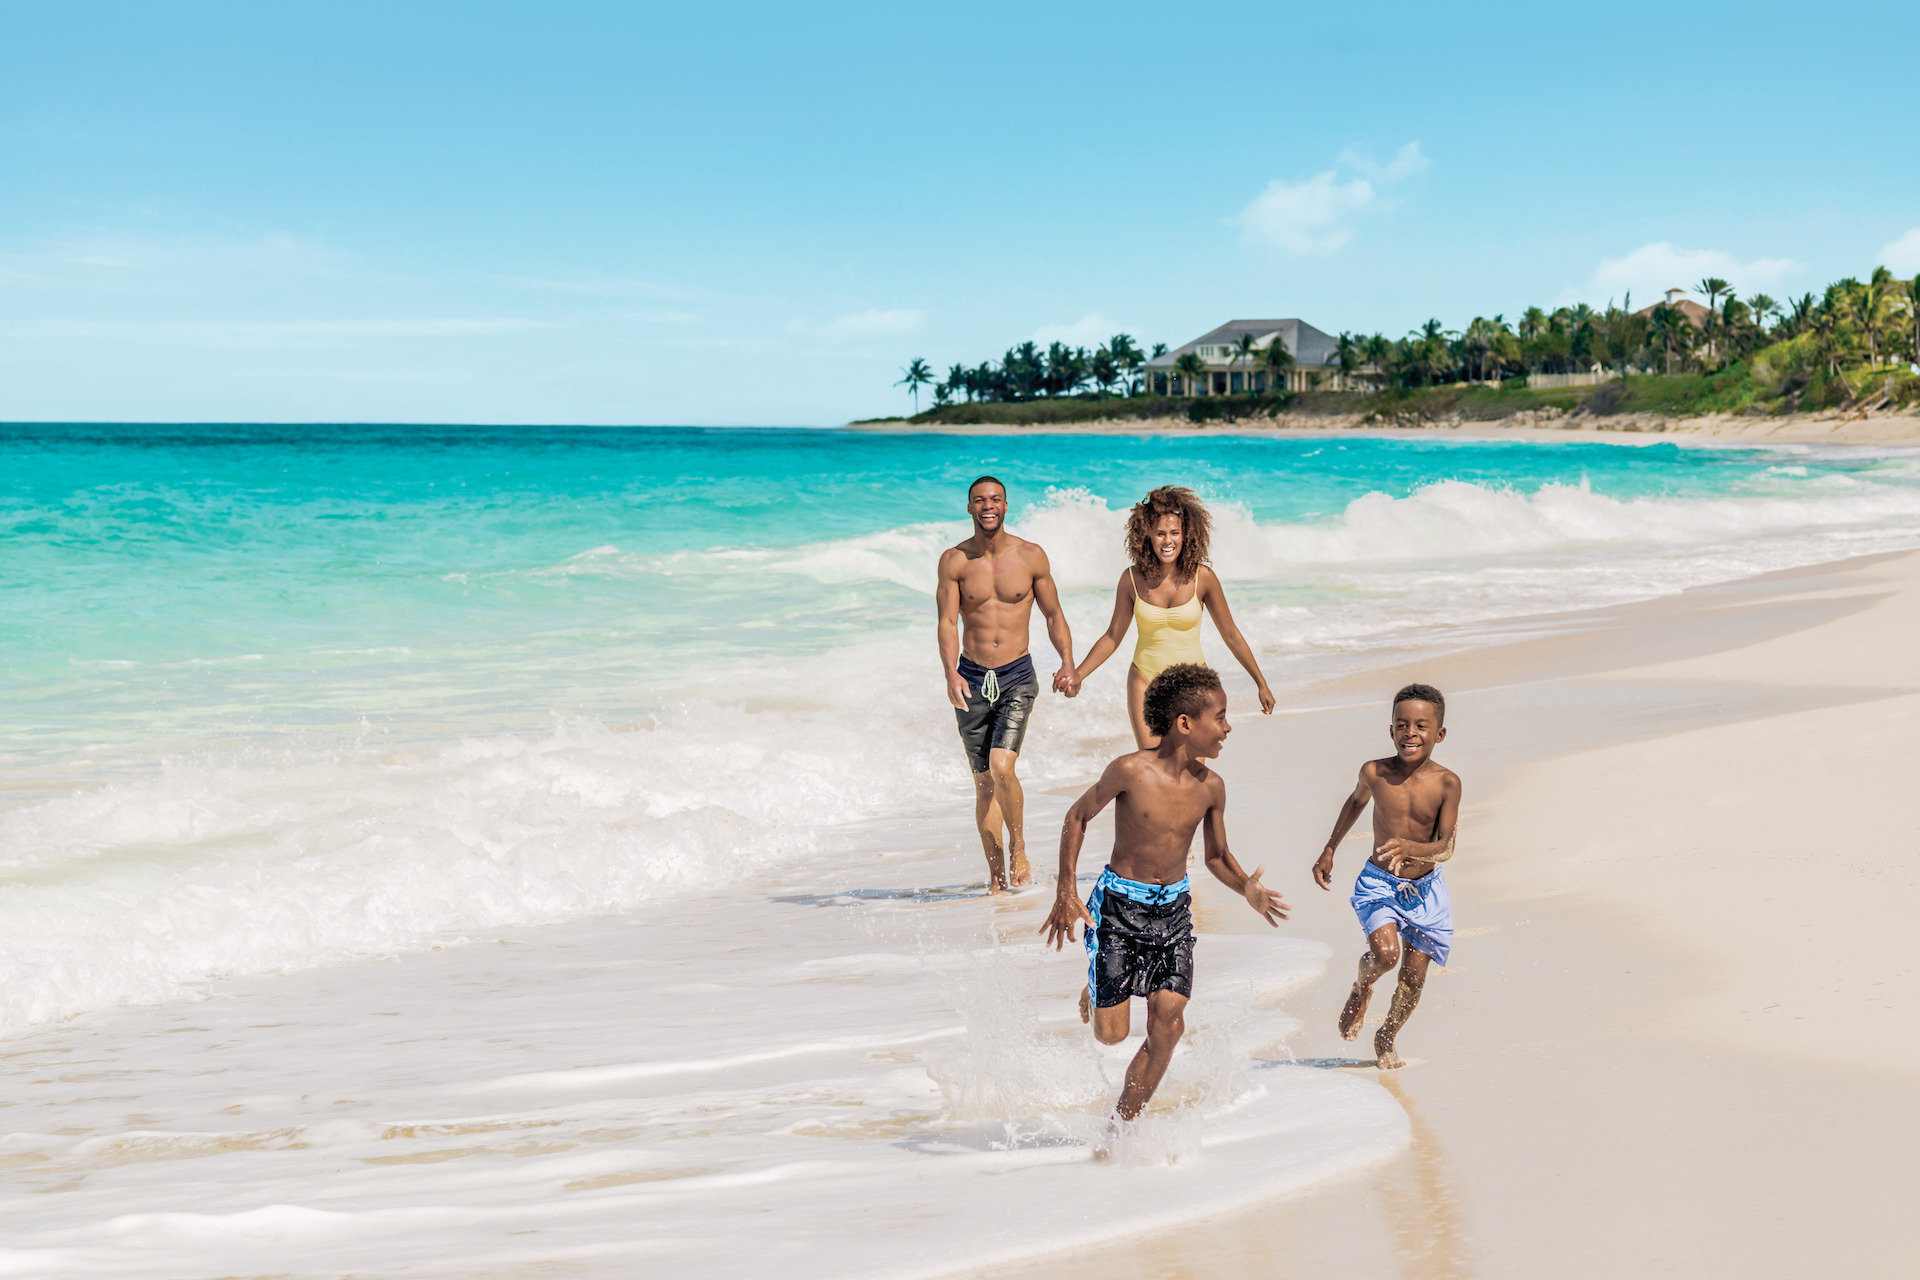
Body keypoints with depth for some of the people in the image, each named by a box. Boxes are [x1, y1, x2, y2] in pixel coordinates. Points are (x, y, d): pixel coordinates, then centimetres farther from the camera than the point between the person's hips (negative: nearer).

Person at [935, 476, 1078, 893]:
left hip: (1017, 675, -1)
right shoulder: (954, 560, -1)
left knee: (1002, 768, -20)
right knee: (984, 783, 5)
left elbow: (1053, 614, 8)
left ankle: (1018, 850, 4)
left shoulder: (1031, 557, 0)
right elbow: (947, 623, -8)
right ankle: (996, 877, 14)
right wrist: (951, 674, -23)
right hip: (971, 680, 1)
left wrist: (1068, 664, -5)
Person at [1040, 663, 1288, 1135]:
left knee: (1167, 1026, -9)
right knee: (1111, 1033, -2)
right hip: (1118, 905, -4)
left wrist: (1247, 889, -11)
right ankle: (1095, 990, 35)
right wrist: (1065, 893, -7)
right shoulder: (1131, 770, -18)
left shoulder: (1210, 787, -4)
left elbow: (1217, 856, 10)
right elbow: (1078, 817, -4)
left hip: (1174, 908, 4)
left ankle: (1120, 1127, 6)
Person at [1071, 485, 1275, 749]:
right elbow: (1113, 636, 5)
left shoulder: (1202, 577, -9)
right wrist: (1078, 674, -5)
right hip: (1145, 682, 0)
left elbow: (1230, 635, 2)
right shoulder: (1133, 579, -6)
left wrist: (1261, 684, 6)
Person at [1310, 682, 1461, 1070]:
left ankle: (1386, 1038, 34)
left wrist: (1410, 848, -39)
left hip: (1425, 889, 1)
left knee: (1414, 977, 6)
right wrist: (1329, 850, 19)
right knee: (1385, 953, -26)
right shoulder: (1374, 772, -11)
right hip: (1378, 882, -1)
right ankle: (1362, 987, 10)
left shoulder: (1447, 783, -13)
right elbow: (1356, 801, 13)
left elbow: (1446, 847, -19)